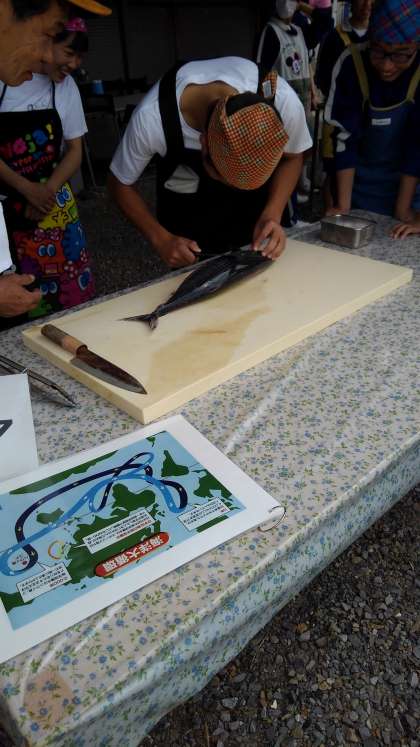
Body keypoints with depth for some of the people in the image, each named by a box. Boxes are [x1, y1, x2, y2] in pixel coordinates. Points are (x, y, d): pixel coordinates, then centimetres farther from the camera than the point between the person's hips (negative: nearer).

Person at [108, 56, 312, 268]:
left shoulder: (284, 101, -35)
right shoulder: (150, 118, -37)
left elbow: (292, 158, -13)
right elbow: (120, 183, -18)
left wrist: (273, 214, -28)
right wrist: (161, 239, -29)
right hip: (186, 201, -1)